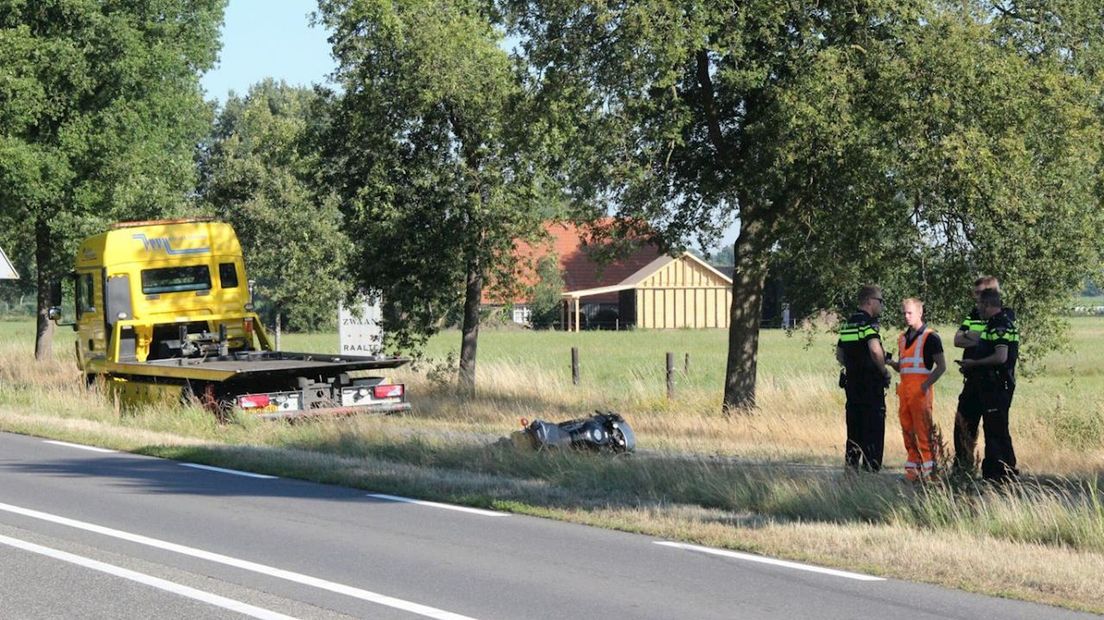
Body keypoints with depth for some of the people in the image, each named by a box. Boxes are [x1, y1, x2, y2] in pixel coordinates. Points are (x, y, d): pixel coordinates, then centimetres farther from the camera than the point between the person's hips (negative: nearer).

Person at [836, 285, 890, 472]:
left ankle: (851, 465, 15)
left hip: (851, 381, 8)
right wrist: (884, 370, -15)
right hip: (871, 384, -8)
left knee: (854, 428, 13)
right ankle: (871, 468, -5)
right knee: (874, 428, -3)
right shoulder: (869, 323, -13)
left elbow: (839, 355, 20)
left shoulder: (847, 324, 13)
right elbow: (875, 349, -28)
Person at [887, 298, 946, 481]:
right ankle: (912, 469, 12)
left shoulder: (930, 337, -4)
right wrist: (891, 362, 3)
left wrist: (926, 384, -17)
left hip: (921, 391, -7)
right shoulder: (903, 338, 18)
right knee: (908, 431, 7)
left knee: (924, 432, -9)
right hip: (904, 389, 7)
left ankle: (929, 471, -8)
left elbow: (941, 366, -6)